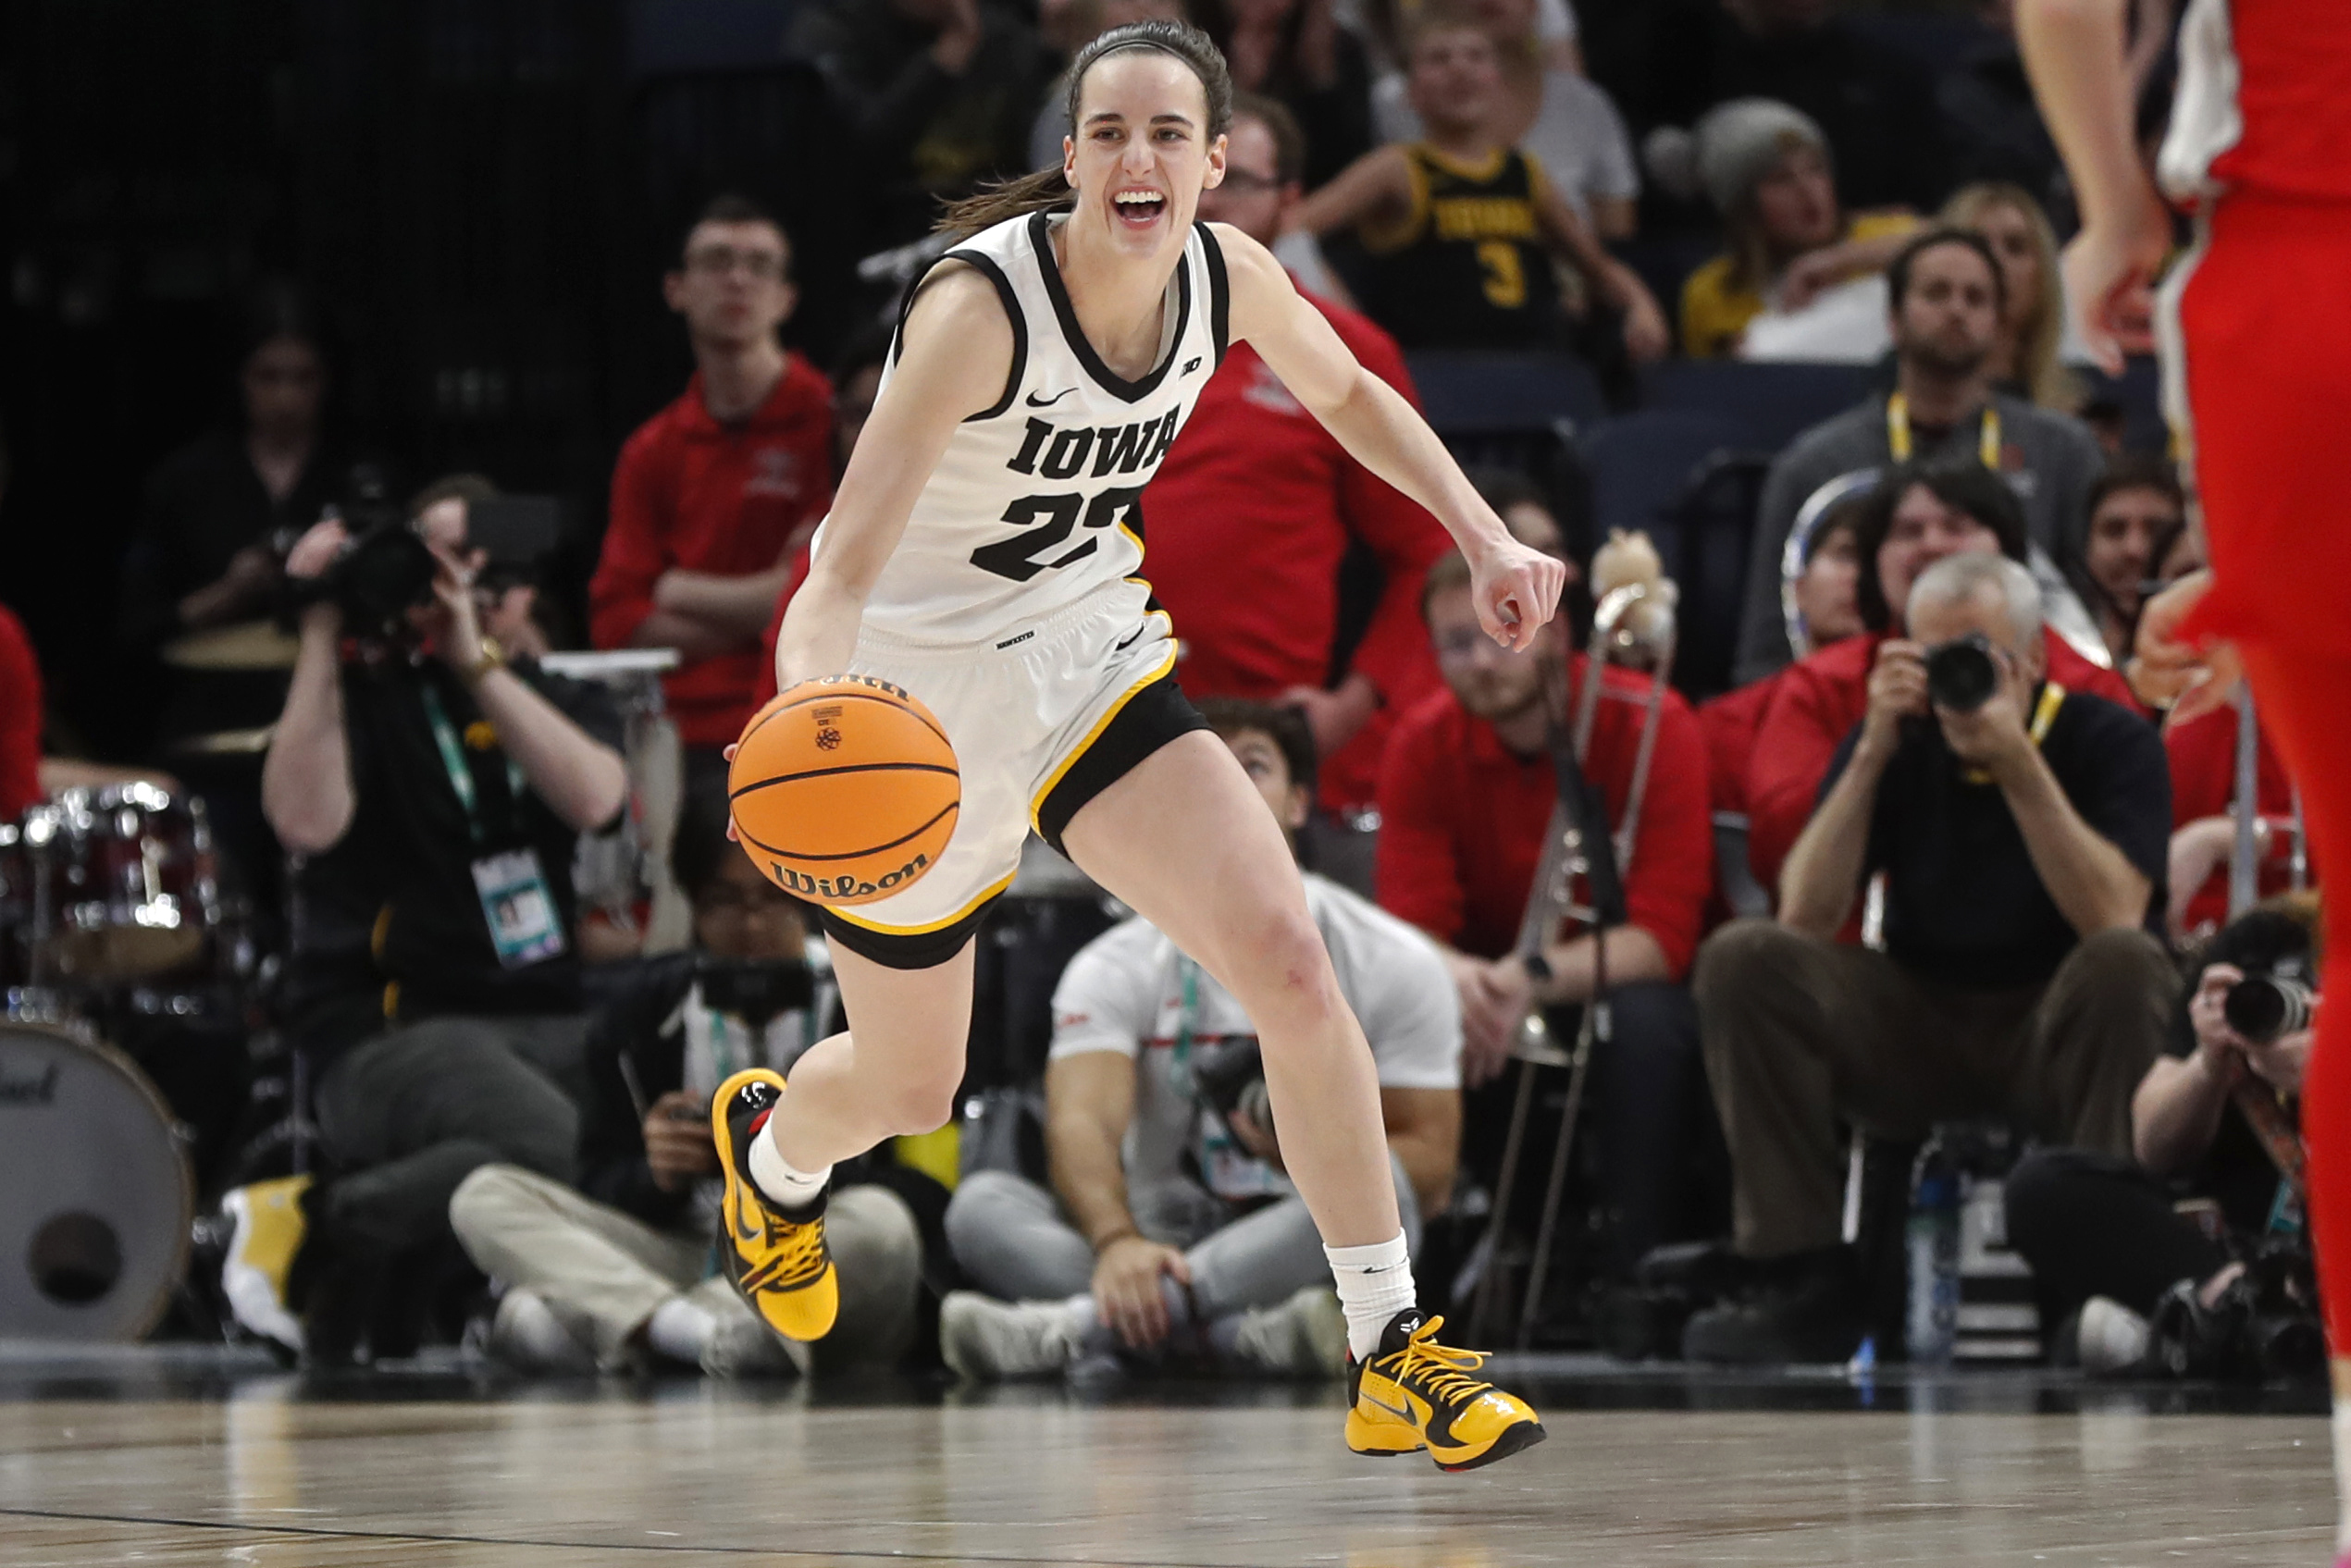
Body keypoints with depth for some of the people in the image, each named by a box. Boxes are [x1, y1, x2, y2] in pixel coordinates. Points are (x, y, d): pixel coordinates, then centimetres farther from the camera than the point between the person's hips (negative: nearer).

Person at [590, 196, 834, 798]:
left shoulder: (830, 420, 0)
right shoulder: (651, 451, 13)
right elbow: (616, 621, 6)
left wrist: (681, 592, 4)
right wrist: (759, 610, -6)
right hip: (682, 746, 4)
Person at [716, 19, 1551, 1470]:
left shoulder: (1227, 276, -12)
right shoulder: (982, 304, -31)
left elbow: (1347, 394, 12)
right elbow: (843, 571, -36)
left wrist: (1487, 540, 0)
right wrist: (813, 700, -56)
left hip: (1091, 651, 4)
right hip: (918, 692, -4)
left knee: (1287, 957, -16)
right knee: (909, 1091, 13)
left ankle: (1392, 1357, -8)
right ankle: (771, 1145, 52)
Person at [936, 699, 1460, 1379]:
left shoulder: (1392, 961, 4)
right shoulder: (1117, 967, 3)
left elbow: (1429, 1168, 0)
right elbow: (1081, 1123, -16)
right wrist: (1118, 1242, -38)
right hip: (1163, 1249, 1)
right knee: (982, 1202, -23)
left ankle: (1076, 1325, -49)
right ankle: (1253, 1337, -49)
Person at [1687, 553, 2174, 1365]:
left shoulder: (2110, 742, -7)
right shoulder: (1896, 744, 1)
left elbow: (2115, 917, -24)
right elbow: (1805, 918, -11)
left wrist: (2019, 765, -29)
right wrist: (1873, 754, -18)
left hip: (2052, 1036, -3)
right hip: (1912, 1037, 3)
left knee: (2126, 962, -36)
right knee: (1743, 956, -20)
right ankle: (1804, 1283, -20)